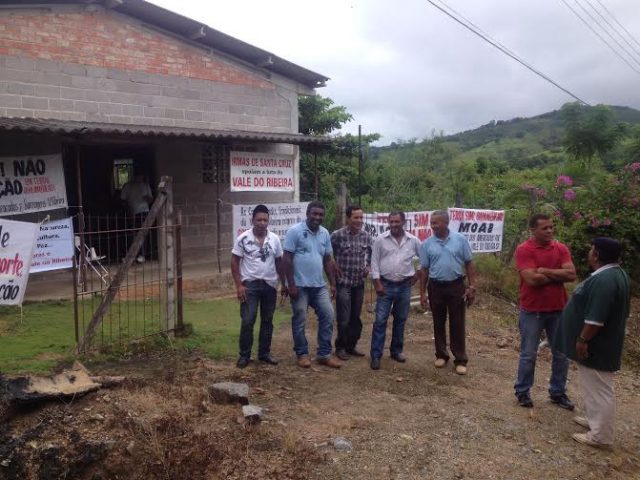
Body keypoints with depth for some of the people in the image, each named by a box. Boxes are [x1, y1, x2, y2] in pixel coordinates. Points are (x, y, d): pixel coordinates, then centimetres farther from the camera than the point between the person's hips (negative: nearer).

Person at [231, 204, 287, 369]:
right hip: (250, 284, -3)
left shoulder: (274, 239, 3)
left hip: (270, 285, 4)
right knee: (247, 321, -5)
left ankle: (264, 353, 22)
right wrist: (239, 285, -12)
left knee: (267, 321, 10)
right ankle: (244, 355, 10)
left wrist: (284, 284, 9)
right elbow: (234, 262, -5)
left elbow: (279, 263, 10)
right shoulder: (243, 238, -7)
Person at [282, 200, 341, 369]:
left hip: (319, 285, 6)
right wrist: (291, 284, -16)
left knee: (328, 316, 3)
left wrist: (333, 283, 10)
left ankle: (324, 354, 14)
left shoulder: (325, 234, 8)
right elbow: (287, 259, -11)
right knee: (300, 321, 4)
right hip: (300, 285, -6)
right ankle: (302, 354, 20)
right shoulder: (295, 231, -10)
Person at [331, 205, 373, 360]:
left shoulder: (366, 236, 2)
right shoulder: (337, 235, -12)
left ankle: (351, 346, 26)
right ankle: (340, 347, 15)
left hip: (359, 283, 4)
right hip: (343, 282, -4)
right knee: (344, 318, -2)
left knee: (356, 318, 12)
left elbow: (372, 254, 17)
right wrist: (333, 267, -4)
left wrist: (369, 267, 3)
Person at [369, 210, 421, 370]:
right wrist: (377, 283, -8)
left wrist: (418, 273, 5)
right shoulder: (380, 240, -5)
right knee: (380, 320, -4)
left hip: (405, 286, 2)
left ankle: (396, 351, 27)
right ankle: (376, 355, 2)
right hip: (385, 285, -2)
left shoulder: (413, 241, -1)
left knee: (400, 320, 12)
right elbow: (375, 262, -3)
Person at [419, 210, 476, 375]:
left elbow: (469, 264, 0)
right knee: (439, 323, 11)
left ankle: (460, 360, 12)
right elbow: (424, 270, 4)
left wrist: (471, 287, -5)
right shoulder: (427, 244, -1)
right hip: (435, 287, 2)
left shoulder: (460, 239, -4)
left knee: (457, 324, 3)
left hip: (456, 286, -1)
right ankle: (441, 355, 25)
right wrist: (422, 293, 2)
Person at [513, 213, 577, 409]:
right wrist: (558, 275, -11)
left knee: (562, 354, 13)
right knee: (528, 355, 7)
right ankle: (522, 391, 22)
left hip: (558, 310, 5)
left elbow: (571, 274, -10)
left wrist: (544, 271, -17)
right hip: (532, 311, -5)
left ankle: (558, 392, 29)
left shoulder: (561, 248, 2)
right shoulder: (524, 249, -13)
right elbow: (531, 279, -23)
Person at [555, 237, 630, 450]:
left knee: (599, 389, 0)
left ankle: (601, 436, 10)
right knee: (595, 386, 22)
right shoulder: (616, 273, 8)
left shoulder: (603, 280, -28)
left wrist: (583, 340, -20)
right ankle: (595, 420, 36)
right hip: (602, 343, 11)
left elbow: (595, 318, -29)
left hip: (596, 346, -11)